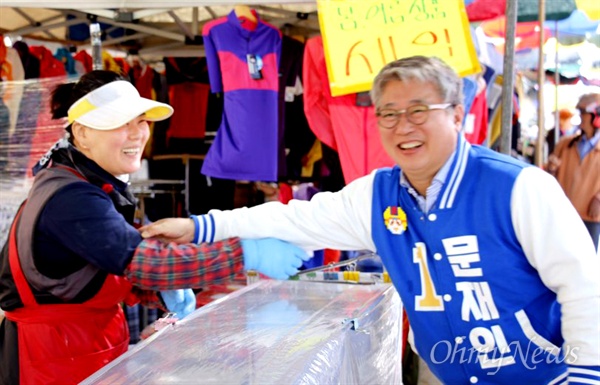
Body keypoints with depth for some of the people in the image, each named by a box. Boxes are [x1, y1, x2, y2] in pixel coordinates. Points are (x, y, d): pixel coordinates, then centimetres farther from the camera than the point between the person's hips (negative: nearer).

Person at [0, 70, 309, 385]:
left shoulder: (97, 183, 4)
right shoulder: (69, 199, -25)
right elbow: (146, 262, -33)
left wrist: (163, 294, -11)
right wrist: (249, 253, -34)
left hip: (95, 344, 8)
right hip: (55, 358, -8)